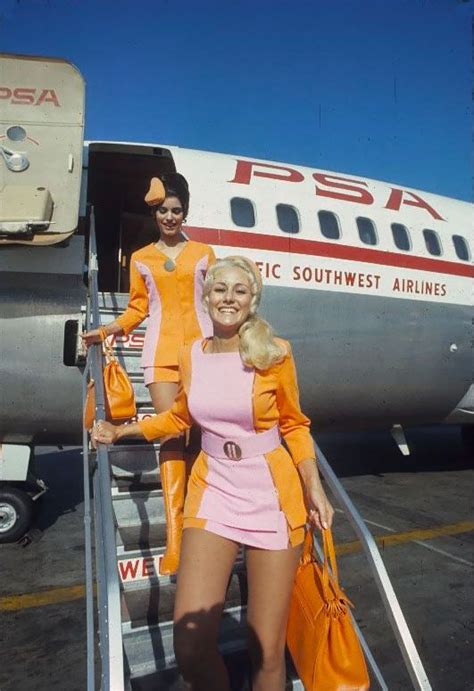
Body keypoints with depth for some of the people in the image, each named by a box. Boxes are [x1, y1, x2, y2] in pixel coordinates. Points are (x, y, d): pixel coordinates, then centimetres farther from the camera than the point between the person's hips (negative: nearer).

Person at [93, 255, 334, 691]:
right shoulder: (191, 355, 2)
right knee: (191, 651, -3)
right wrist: (120, 432, 22)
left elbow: (294, 426, 3)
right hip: (212, 492, 3)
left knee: (267, 653, 5)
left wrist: (314, 490, -5)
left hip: (272, 496, -2)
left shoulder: (274, 354, -7)